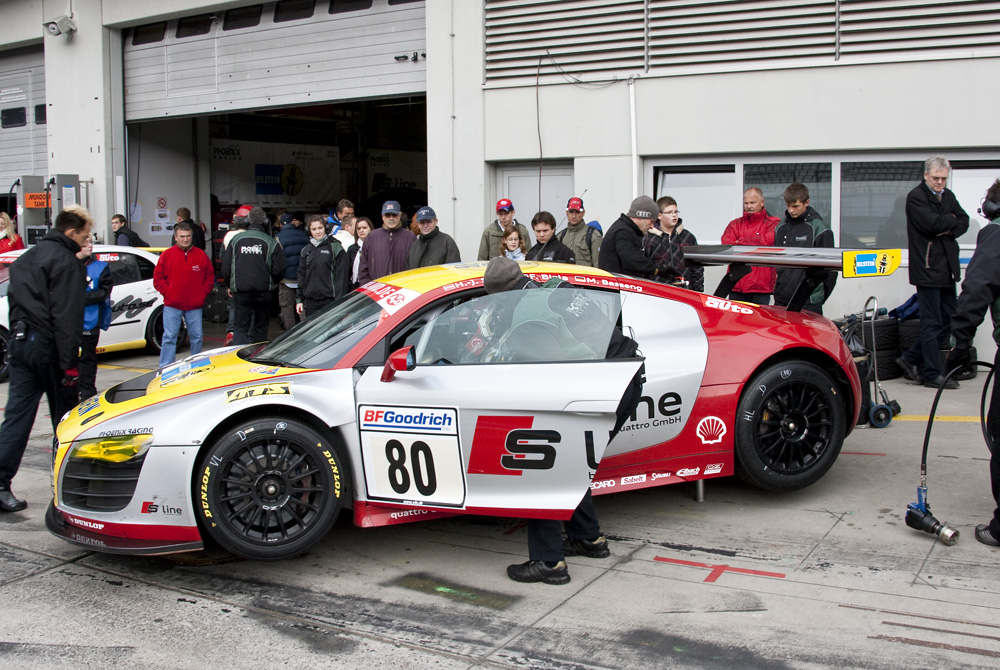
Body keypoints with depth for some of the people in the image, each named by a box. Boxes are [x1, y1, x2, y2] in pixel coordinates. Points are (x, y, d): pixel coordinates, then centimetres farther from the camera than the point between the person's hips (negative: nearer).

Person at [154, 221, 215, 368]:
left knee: (196, 337, 8)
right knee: (169, 338, -2)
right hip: (172, 306, -2)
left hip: (195, 306, 2)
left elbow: (210, 277, 13)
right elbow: (158, 278, 5)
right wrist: (167, 292, -5)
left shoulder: (201, 255, 6)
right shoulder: (167, 255, 2)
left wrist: (203, 293, 1)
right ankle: (165, 369, 1)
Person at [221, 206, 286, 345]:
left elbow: (226, 267, 5)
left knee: (240, 327, 1)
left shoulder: (236, 239, 1)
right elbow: (278, 269, -4)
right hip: (263, 292, 0)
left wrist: (230, 285, 20)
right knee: (260, 328, 13)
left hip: (240, 292, 0)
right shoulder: (271, 242, -4)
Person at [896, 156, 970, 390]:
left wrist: (950, 229, -10)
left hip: (947, 269, 8)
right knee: (932, 323, -3)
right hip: (927, 269, -8)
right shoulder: (915, 197, -8)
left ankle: (910, 359, 19)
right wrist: (951, 219, -4)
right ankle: (932, 374, 4)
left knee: (948, 320, 10)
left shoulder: (948, 197, 16)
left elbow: (964, 222, 10)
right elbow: (931, 223, -22)